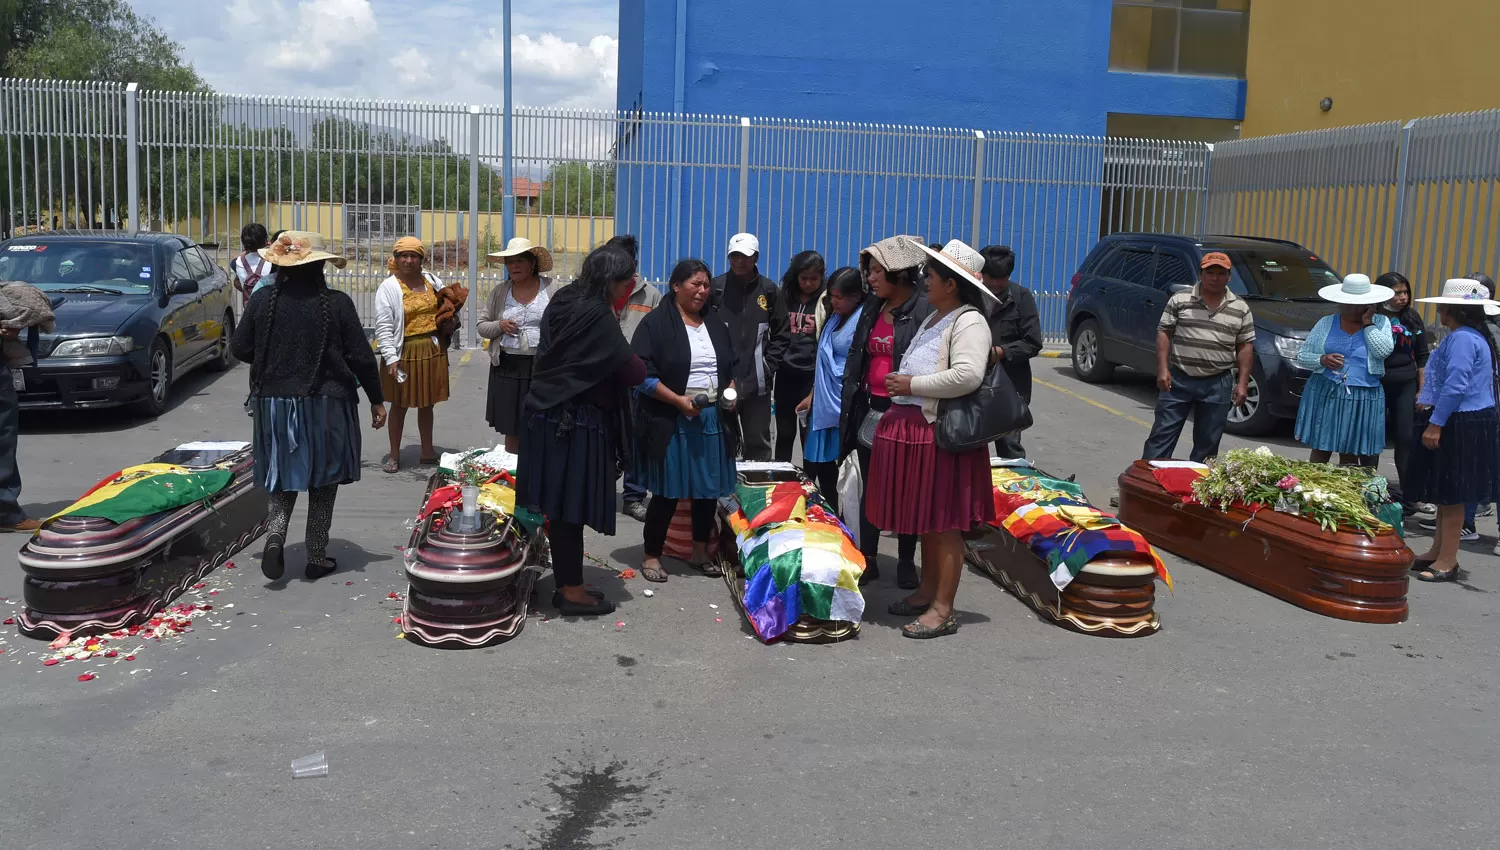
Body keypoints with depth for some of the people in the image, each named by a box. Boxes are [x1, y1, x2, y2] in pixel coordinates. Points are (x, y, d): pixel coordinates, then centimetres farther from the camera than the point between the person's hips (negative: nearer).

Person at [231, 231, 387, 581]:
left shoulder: (262, 300, -3)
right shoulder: (337, 303, -10)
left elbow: (241, 349, 3)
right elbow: (361, 357, -8)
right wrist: (376, 400, 3)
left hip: (274, 403, 2)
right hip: (327, 405, -2)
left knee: (284, 477, 17)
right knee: (322, 483, 11)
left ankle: (275, 534, -7)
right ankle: (317, 558, 15)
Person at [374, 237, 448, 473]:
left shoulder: (432, 281, 8)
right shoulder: (389, 288, -6)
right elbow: (383, 327, -11)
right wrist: (391, 358, -18)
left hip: (432, 350, 4)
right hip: (405, 352, -4)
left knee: (427, 403, 13)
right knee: (399, 405, 4)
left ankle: (427, 451, 24)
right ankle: (394, 455, 14)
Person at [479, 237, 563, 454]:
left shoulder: (553, 289, 0)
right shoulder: (500, 291, 11)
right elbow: (481, 326, 14)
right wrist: (499, 325, -8)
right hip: (508, 367, 3)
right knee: (511, 429, 8)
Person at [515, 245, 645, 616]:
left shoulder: (562, 303, 8)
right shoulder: (598, 317, -17)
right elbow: (634, 372, -18)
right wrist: (635, 364, 5)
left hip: (550, 415, 8)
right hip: (578, 423, -8)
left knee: (561, 505, 14)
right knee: (571, 506, 0)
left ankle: (566, 584, 24)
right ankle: (572, 592, 10)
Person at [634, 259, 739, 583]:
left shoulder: (716, 325, 14)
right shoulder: (657, 323, -6)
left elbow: (732, 367, 21)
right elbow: (643, 371, -13)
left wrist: (731, 391, 1)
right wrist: (679, 400, -19)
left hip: (713, 419, 6)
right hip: (671, 421, -6)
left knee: (709, 489, 10)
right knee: (666, 492, -2)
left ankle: (701, 551, 26)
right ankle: (651, 555, 12)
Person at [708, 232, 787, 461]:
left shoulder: (769, 291, 5)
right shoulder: (716, 288, 0)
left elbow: (780, 336, 9)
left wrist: (768, 368, -1)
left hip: (757, 385, 1)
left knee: (758, 444, 7)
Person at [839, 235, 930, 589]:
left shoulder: (924, 310, -12)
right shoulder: (871, 308, 9)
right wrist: (849, 405, 13)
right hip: (870, 411, 6)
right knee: (870, 490, 12)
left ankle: (906, 563, 21)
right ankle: (867, 560, 22)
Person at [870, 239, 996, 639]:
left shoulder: (969, 322, -12)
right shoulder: (933, 319, 17)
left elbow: (968, 376, -26)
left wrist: (913, 384, -18)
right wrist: (899, 383, 14)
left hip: (940, 435, -9)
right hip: (911, 428, 10)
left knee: (944, 523, -4)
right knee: (924, 519, 16)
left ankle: (943, 610, 2)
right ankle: (927, 592, 28)